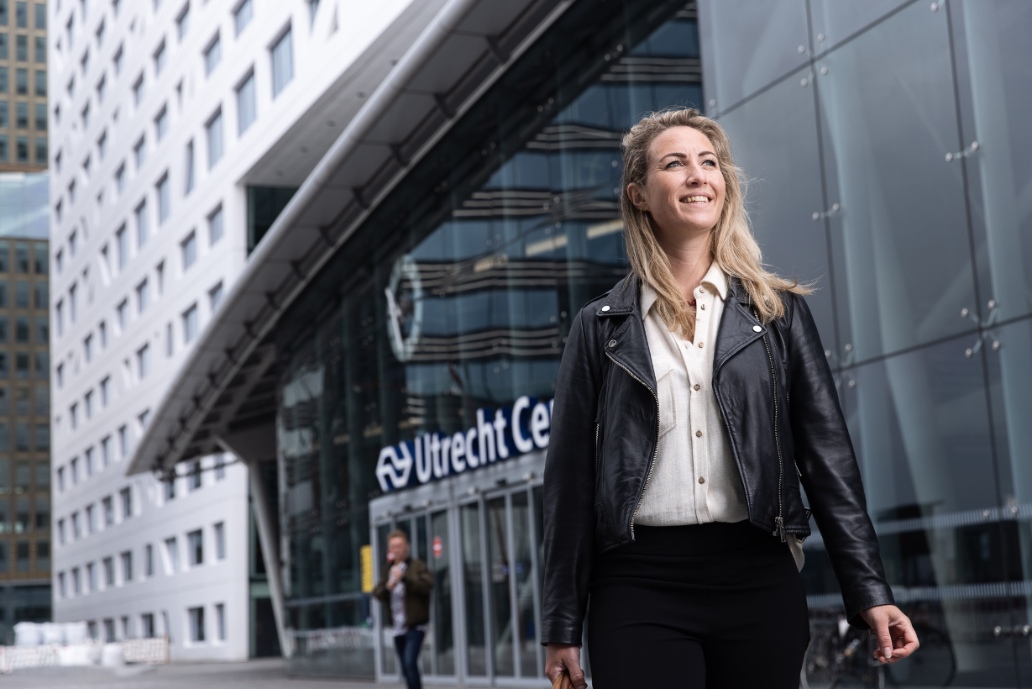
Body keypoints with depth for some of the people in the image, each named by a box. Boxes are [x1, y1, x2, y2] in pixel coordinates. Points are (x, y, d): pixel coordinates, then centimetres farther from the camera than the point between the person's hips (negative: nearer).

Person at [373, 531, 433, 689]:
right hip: (397, 628, 6)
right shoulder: (388, 570, 15)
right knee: (405, 669, 10)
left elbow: (427, 584, -18)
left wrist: (404, 577, -24)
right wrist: (388, 586, -15)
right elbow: (376, 593, 5)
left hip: (414, 626, -6)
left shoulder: (418, 566, -1)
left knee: (410, 662, -21)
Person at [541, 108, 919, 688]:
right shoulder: (601, 326, 7)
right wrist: (563, 626, 3)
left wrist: (869, 591, -2)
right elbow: (571, 479, 6)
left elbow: (827, 454, 6)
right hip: (640, 584, -1)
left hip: (757, 576, 1)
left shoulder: (778, 310, 9)